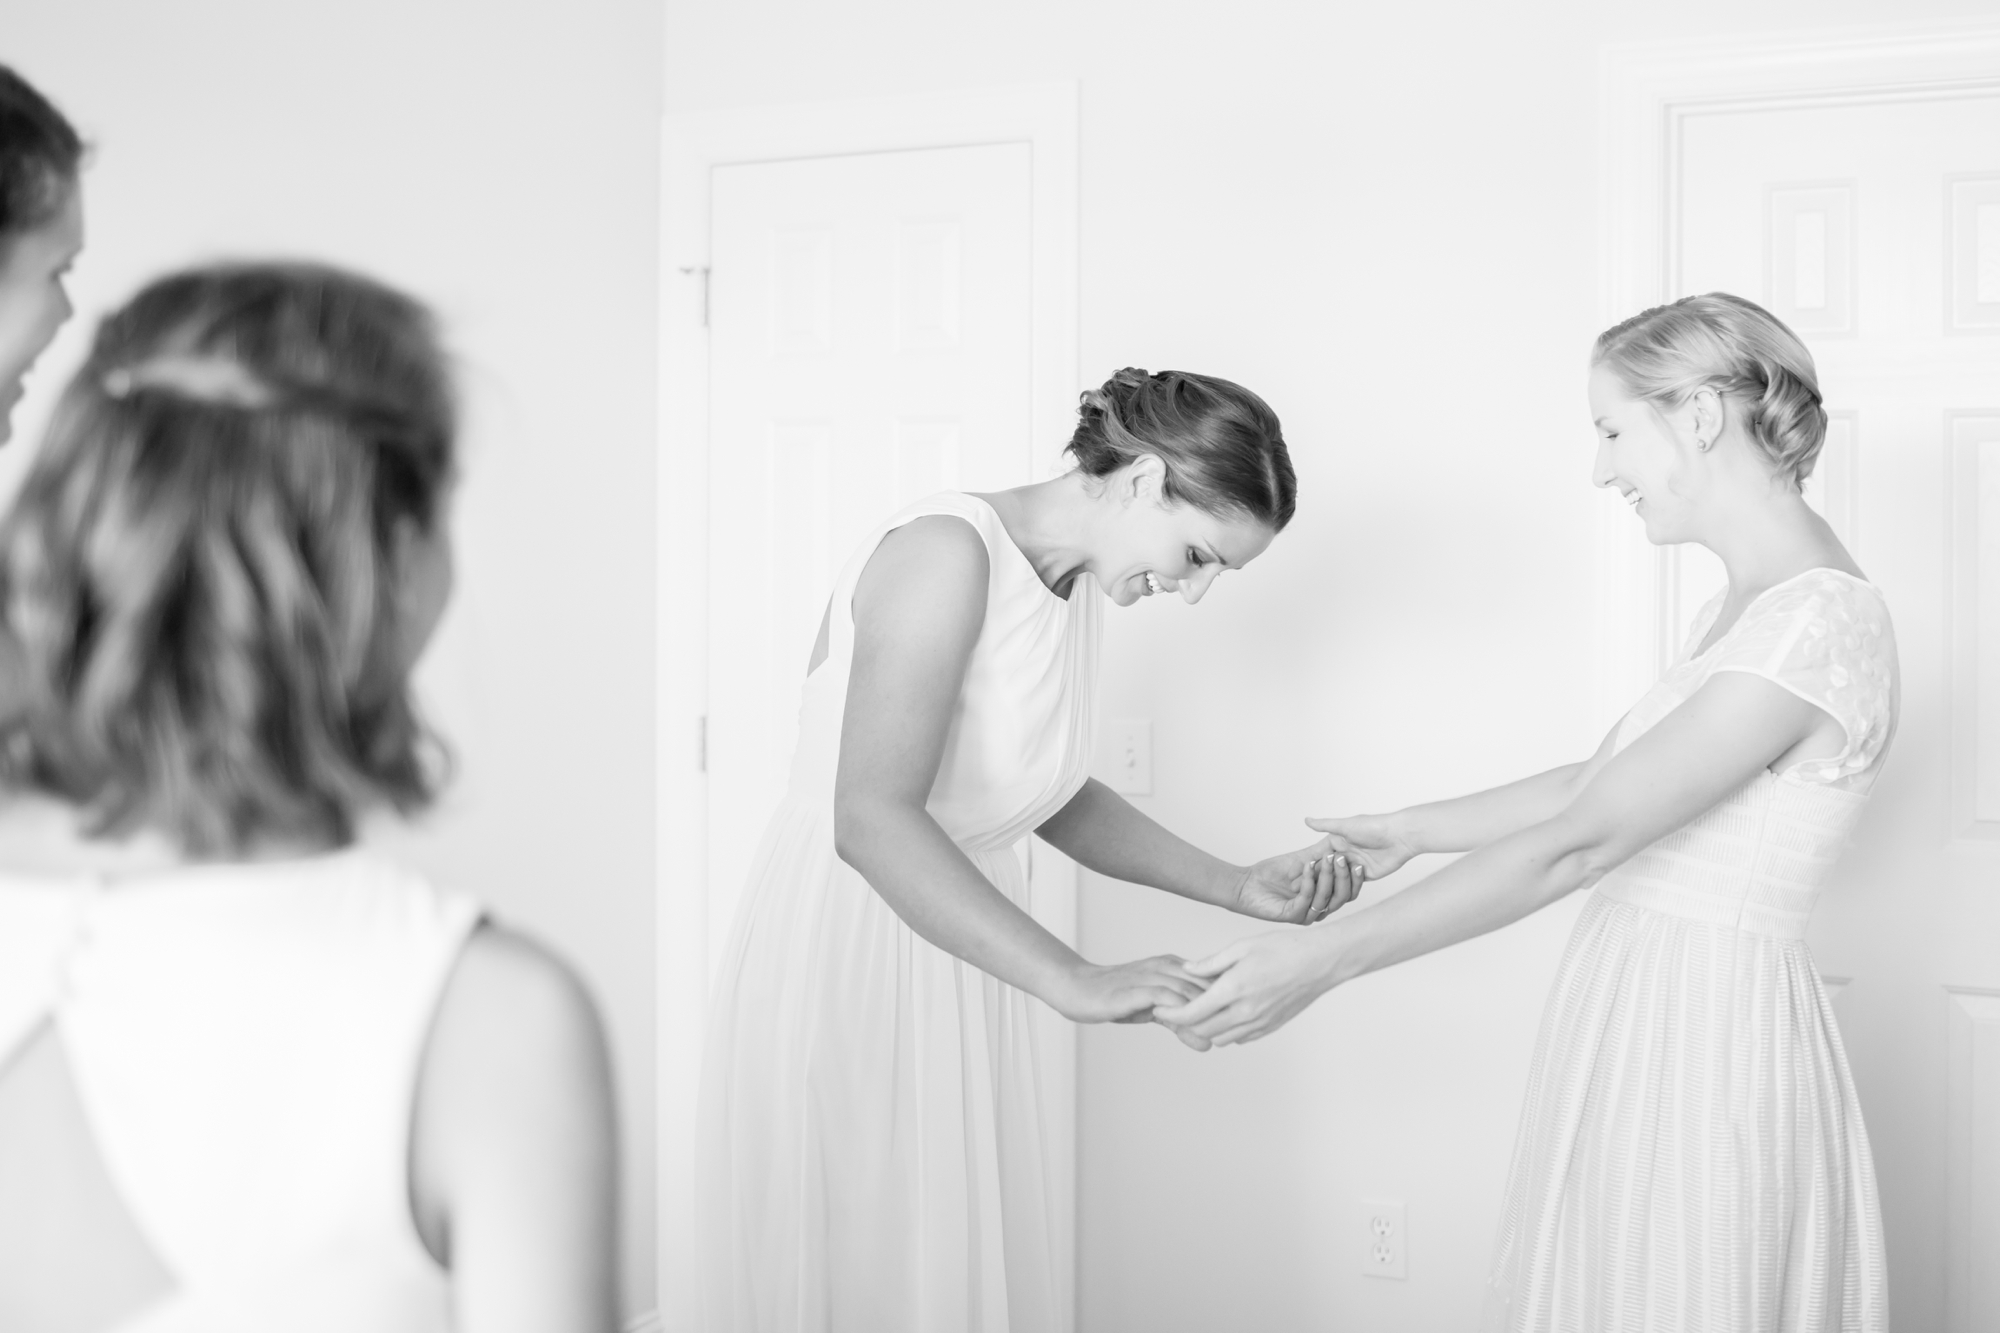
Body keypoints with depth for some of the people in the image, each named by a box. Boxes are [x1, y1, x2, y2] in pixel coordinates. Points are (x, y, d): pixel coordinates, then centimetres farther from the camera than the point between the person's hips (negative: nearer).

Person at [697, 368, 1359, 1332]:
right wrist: (1073, 981, -35)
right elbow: (871, 819, -32)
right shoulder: (945, 550, -22)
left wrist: (1236, 888, 4)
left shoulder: (1079, 585, 4)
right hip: (842, 953, -8)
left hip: (953, 956, 8)